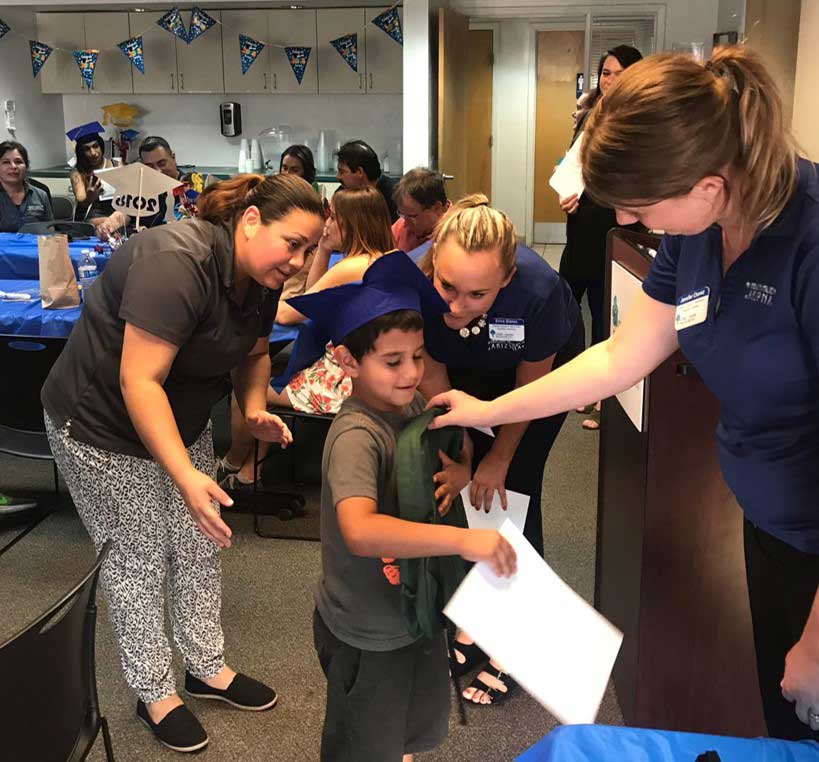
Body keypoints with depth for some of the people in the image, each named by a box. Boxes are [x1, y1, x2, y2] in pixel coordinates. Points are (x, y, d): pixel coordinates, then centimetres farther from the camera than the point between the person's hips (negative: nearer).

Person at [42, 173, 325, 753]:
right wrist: (186, 475, -40)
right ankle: (154, 693, 20)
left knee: (199, 544, 11)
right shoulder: (176, 263, -33)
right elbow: (138, 382, -35)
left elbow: (253, 353, 11)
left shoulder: (261, 279, -6)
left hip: (182, 421, 8)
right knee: (141, 557, 2)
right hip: (103, 427, -7)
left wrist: (255, 409, -9)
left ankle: (208, 668, 29)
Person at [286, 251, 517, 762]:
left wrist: (461, 474, -10)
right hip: (367, 635, -7)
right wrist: (462, 540, -48)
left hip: (419, 612, 7)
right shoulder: (356, 436, -30)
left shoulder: (414, 404, -7)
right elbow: (360, 531, -44)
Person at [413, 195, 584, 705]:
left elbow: (533, 381, -20)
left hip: (545, 361, -3)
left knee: (512, 494, -7)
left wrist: (500, 457, -10)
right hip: (467, 369, 3)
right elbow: (433, 375, -16)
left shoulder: (538, 288, -42)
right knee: (465, 492, 1)